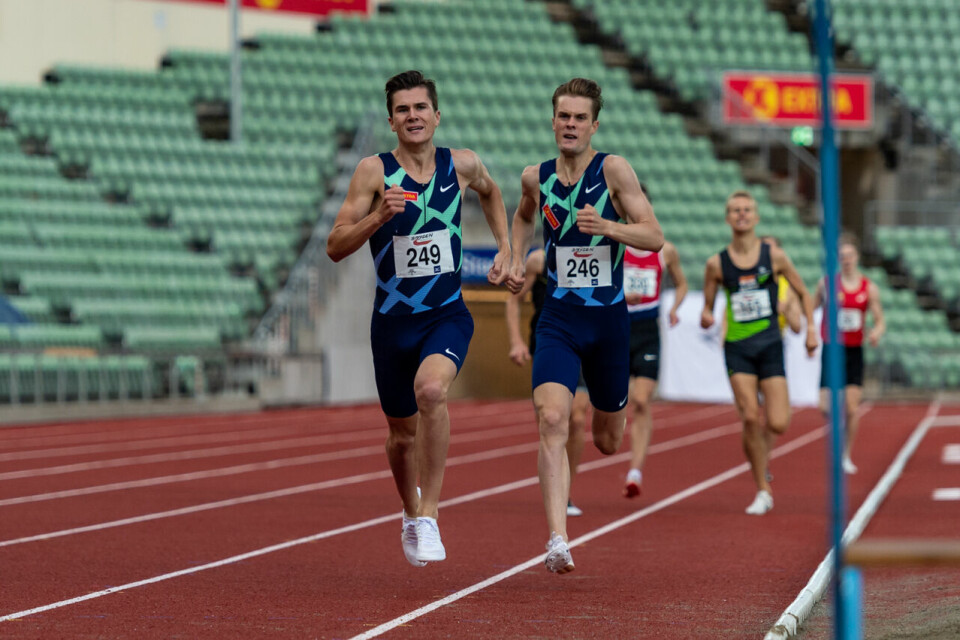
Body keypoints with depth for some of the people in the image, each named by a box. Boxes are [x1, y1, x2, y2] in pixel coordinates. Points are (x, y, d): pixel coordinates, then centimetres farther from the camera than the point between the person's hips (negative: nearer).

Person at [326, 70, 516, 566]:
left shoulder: (461, 165, -2)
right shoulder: (374, 171, -9)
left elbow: (490, 191, 24)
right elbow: (335, 247, -12)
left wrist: (505, 248, 14)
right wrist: (379, 215, -27)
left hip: (447, 315, -1)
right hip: (392, 320, 1)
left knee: (431, 390, -32)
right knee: (403, 433, 14)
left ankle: (429, 516, -24)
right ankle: (410, 516, 44)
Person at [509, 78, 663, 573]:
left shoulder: (613, 170, -7)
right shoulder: (536, 177, 3)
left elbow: (654, 237, -11)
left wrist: (608, 226, -27)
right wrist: (516, 258, 11)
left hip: (609, 319, -1)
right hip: (558, 321, 1)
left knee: (607, 441, 15)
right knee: (552, 420, -22)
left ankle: (610, 412, 55)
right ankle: (558, 541, -27)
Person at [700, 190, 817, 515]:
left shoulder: (774, 256, 1)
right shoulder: (717, 263, 2)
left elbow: (804, 293, 11)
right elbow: (708, 307, 10)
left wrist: (810, 328, 0)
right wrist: (705, 318, -13)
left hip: (770, 345, 0)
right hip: (737, 347, 0)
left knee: (777, 424, -10)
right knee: (750, 418, -14)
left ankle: (763, 451, 28)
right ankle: (763, 491, 0)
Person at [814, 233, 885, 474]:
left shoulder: (869, 289, 2)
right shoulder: (827, 283, 0)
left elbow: (880, 321, 4)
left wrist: (876, 332, -17)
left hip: (854, 353, 1)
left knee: (852, 408, -8)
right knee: (826, 407, -9)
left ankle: (847, 455, 8)